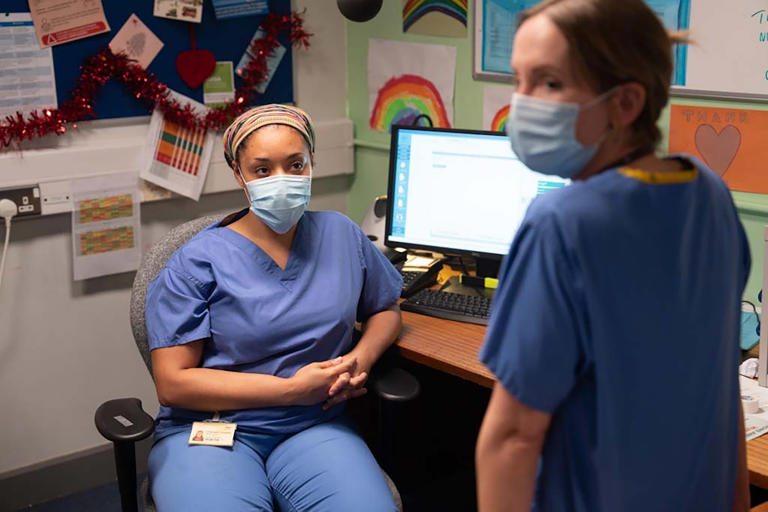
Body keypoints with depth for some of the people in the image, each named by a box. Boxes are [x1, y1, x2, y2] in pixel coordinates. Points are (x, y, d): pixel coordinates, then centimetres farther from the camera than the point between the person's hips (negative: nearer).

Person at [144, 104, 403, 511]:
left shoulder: (342, 236, 8)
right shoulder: (198, 262, -4)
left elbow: (385, 310, 24)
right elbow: (172, 382, -7)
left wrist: (362, 358, 0)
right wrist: (293, 388, -12)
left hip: (314, 428, 3)